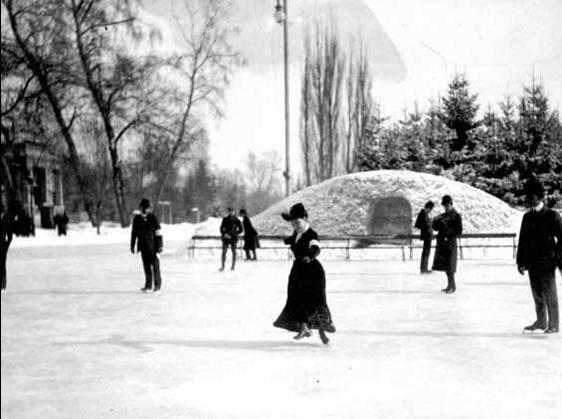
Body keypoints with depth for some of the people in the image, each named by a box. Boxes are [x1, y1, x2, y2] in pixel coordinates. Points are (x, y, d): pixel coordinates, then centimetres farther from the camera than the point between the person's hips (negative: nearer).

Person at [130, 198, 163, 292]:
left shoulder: (153, 218, -5)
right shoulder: (137, 219, 7)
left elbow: (158, 233, -5)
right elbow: (134, 233, 14)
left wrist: (159, 246, -10)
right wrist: (132, 246, 13)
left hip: (152, 246, -4)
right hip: (143, 246, 4)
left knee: (155, 265, -2)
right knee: (146, 266, 7)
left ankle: (157, 285, 6)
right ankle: (148, 285, 14)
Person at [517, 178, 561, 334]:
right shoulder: (527, 217, 11)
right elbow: (522, 240, 13)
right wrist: (520, 261, 10)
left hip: (547, 262, -5)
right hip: (532, 262, 5)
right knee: (537, 295, 11)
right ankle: (541, 322, 21)